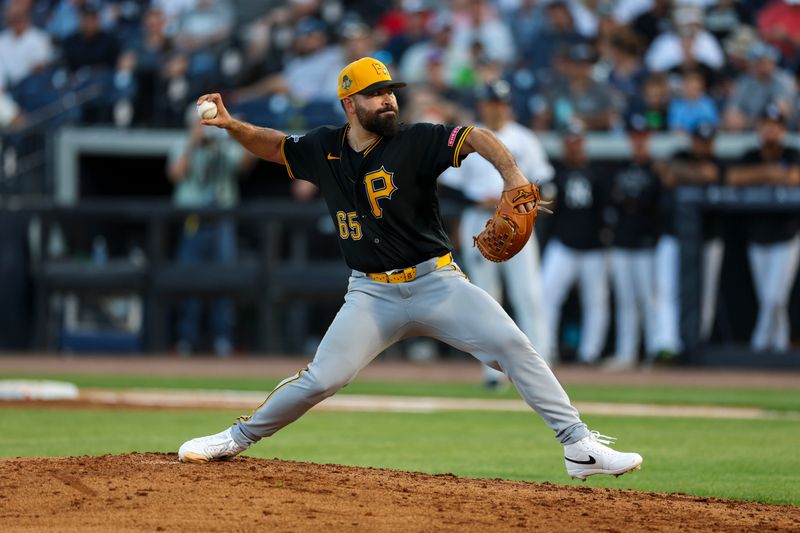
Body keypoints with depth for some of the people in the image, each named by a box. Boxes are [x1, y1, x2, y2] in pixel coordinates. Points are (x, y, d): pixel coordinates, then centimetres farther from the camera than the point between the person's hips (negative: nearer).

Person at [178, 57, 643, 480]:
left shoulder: (416, 141, -8)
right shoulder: (325, 149, 4)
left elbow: (476, 139, -21)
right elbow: (273, 146, 20)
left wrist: (512, 174, -40)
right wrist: (231, 124, 2)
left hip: (438, 283, -2)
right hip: (373, 294, 2)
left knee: (512, 344, -17)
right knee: (322, 378, -7)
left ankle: (580, 446, -15)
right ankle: (239, 438, 14)